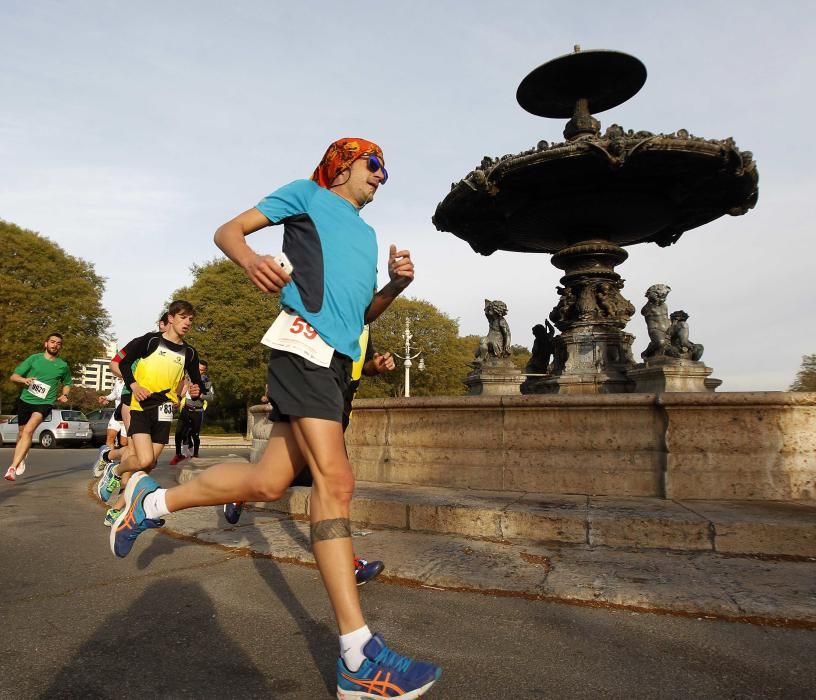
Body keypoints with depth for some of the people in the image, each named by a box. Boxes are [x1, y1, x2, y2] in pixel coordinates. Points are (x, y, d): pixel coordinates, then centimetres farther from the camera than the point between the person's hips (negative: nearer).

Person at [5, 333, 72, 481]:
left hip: (44, 403, -2)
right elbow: (13, 376, 0)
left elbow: (67, 383, 21)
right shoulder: (34, 358, 0)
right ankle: (21, 458, 45)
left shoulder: (63, 366, 3)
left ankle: (13, 467, -25)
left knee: (28, 431, -24)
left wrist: (64, 395, 2)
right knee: (22, 433, 17)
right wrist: (24, 380, -21)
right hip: (25, 400, 2)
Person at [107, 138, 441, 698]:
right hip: (305, 342, -8)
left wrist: (396, 285, 10)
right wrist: (252, 260, -16)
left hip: (339, 361, 8)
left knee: (268, 483, 5)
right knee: (336, 479, -17)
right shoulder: (308, 194, 12)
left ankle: (152, 500, 27)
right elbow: (228, 231, 7)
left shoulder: (367, 234, 32)